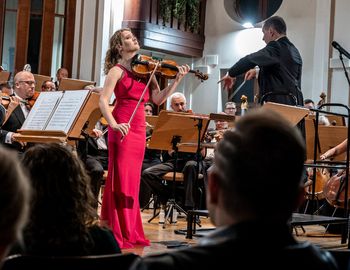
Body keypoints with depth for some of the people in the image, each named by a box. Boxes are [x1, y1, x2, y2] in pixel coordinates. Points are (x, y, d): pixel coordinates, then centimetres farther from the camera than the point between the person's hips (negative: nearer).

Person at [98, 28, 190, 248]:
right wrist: (114, 124, -28)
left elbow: (158, 99, 9)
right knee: (121, 180, -5)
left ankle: (131, 233, 18)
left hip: (139, 130, 6)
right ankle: (118, 235, 0)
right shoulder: (117, 70, -4)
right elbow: (103, 101, -13)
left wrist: (177, 80, -1)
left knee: (132, 181, 10)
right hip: (123, 129, -6)